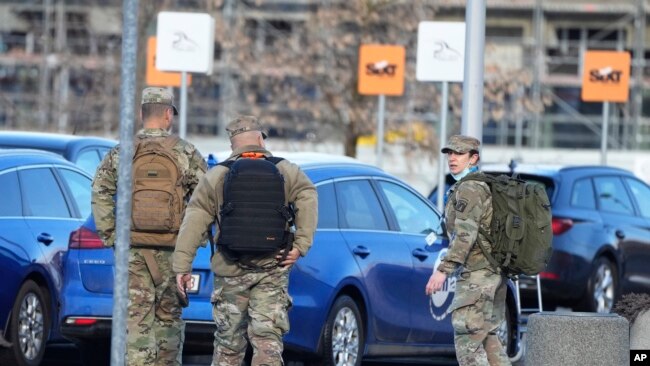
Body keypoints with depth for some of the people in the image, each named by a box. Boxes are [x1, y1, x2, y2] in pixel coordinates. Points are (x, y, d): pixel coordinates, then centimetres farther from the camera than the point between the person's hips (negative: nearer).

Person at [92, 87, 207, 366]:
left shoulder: (121, 153, 3)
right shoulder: (186, 153, 0)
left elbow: (100, 193, -3)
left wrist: (110, 235, 2)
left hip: (132, 247, 0)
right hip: (172, 248, 0)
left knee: (135, 318, -1)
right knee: (169, 317, 11)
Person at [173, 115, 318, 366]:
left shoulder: (216, 177, 4)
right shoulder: (286, 172, 6)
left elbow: (193, 222, -3)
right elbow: (308, 197, -11)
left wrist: (182, 266, -4)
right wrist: (300, 245, -13)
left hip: (230, 270, 0)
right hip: (272, 270, 0)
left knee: (228, 341, 12)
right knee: (268, 339, -3)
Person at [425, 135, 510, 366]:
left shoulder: (469, 188, -12)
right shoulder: (484, 185, 20)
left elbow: (465, 233, -23)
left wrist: (443, 270, -29)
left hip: (477, 273, -10)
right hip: (494, 269, 10)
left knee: (467, 339, -11)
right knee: (486, 336, 16)